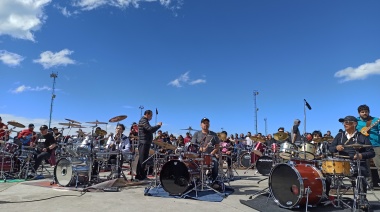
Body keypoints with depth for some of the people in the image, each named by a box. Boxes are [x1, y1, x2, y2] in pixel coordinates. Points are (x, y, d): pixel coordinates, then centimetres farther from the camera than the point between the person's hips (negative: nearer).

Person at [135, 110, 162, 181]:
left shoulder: (144, 121, 20)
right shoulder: (143, 120, -12)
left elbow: (150, 130, 20)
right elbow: (150, 129, -24)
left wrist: (157, 126, 11)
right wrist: (158, 125, -12)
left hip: (145, 143, 11)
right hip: (144, 143, -11)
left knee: (142, 159, 14)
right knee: (143, 159, -6)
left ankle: (139, 175, 21)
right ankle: (141, 176, -2)